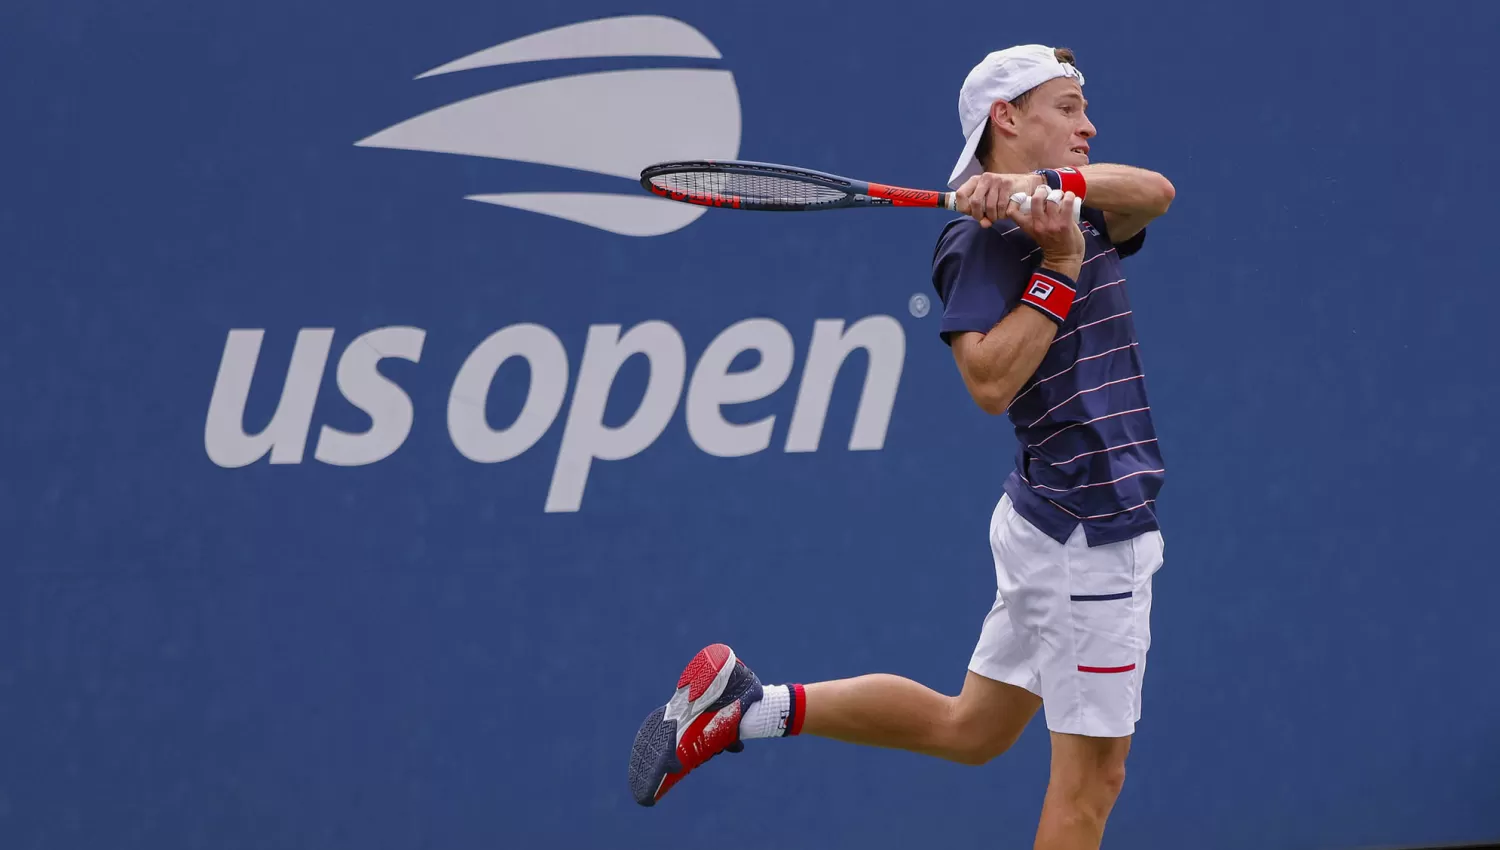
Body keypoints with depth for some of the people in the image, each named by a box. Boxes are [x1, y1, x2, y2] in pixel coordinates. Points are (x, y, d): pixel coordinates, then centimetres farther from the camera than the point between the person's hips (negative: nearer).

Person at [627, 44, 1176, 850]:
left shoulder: (1074, 212, 12)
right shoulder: (983, 239, -13)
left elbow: (1154, 191, -8)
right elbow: (991, 381, -25)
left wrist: (1048, 181, -23)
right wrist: (1059, 268, -23)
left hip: (1053, 516, 9)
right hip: (1088, 526, -9)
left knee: (968, 728, 17)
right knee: (1092, 770, -3)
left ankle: (743, 707, 19)